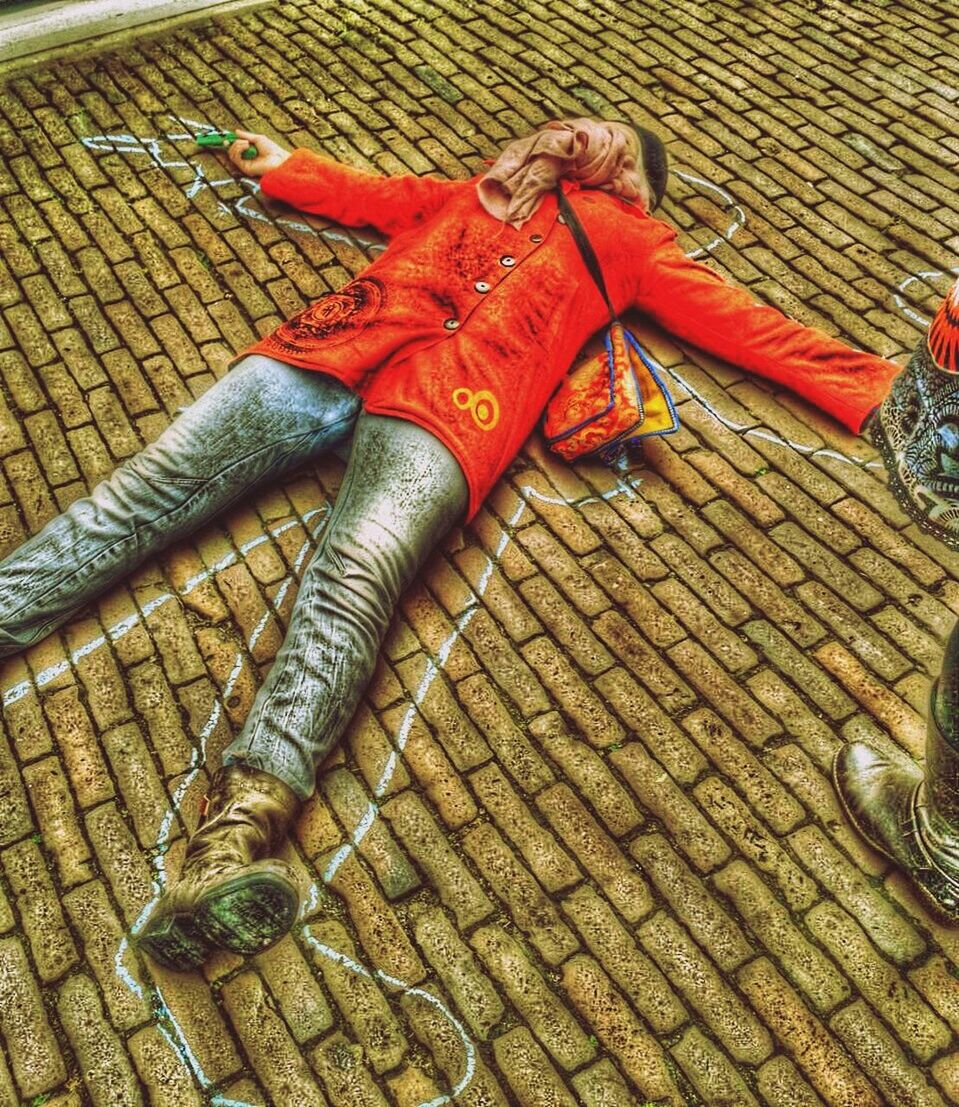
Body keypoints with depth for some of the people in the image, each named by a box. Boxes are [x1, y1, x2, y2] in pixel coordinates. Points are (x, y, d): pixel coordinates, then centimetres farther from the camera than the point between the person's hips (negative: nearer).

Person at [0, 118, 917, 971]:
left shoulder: (630, 237, 27)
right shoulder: (473, 192, 35)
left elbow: (748, 325, 24)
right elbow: (367, 196, 46)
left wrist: (880, 392, 21)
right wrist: (280, 166, 57)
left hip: (444, 404, -4)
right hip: (334, 347, 5)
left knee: (356, 577, -31)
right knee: (150, 487, -11)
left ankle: (241, 825, -47)